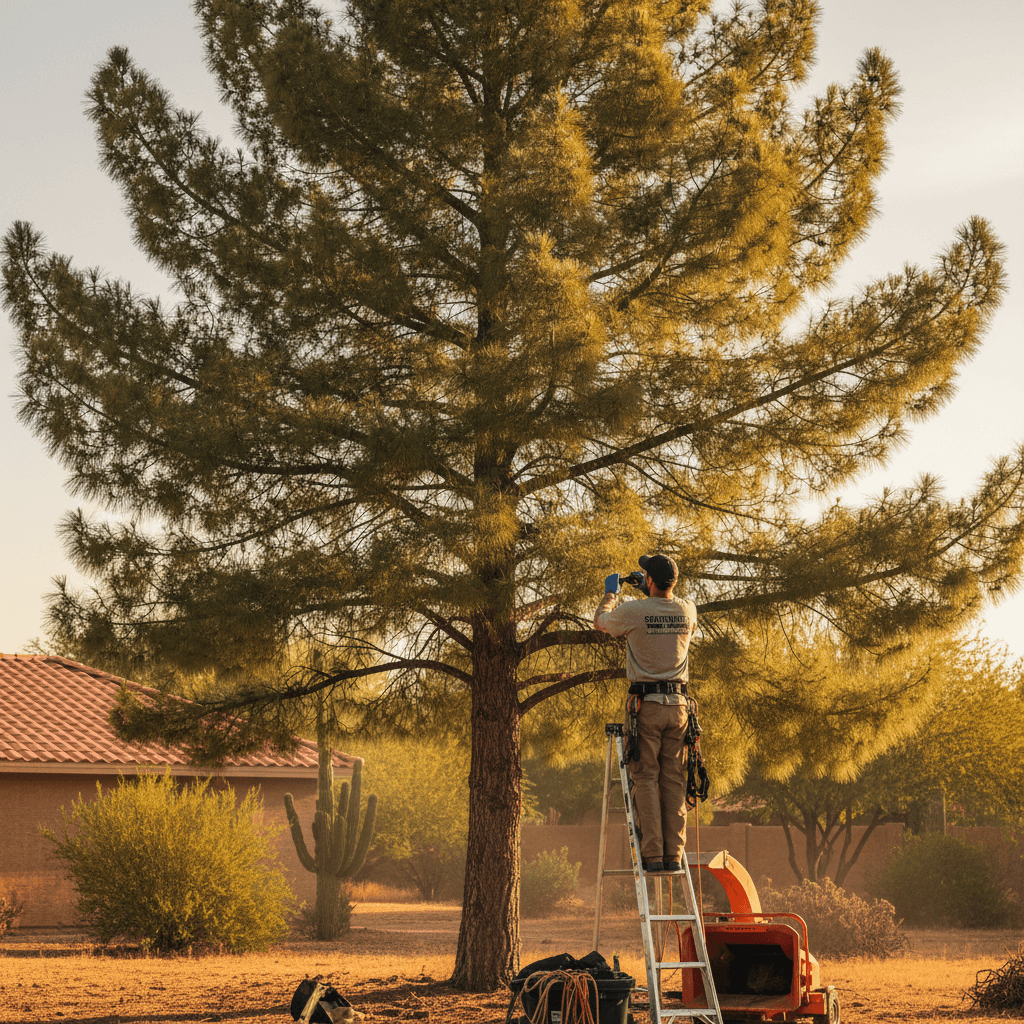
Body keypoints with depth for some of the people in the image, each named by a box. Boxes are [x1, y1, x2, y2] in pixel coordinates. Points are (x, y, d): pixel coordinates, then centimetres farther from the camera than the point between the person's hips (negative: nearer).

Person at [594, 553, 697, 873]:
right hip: (678, 703, 4)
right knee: (673, 780, 6)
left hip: (645, 704, -4)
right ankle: (674, 855, 4)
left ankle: (652, 855, -8)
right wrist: (649, 591, 38)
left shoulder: (632, 612, -9)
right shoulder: (687, 611, 3)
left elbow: (600, 622, 13)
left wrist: (610, 593, 30)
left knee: (646, 778, -1)